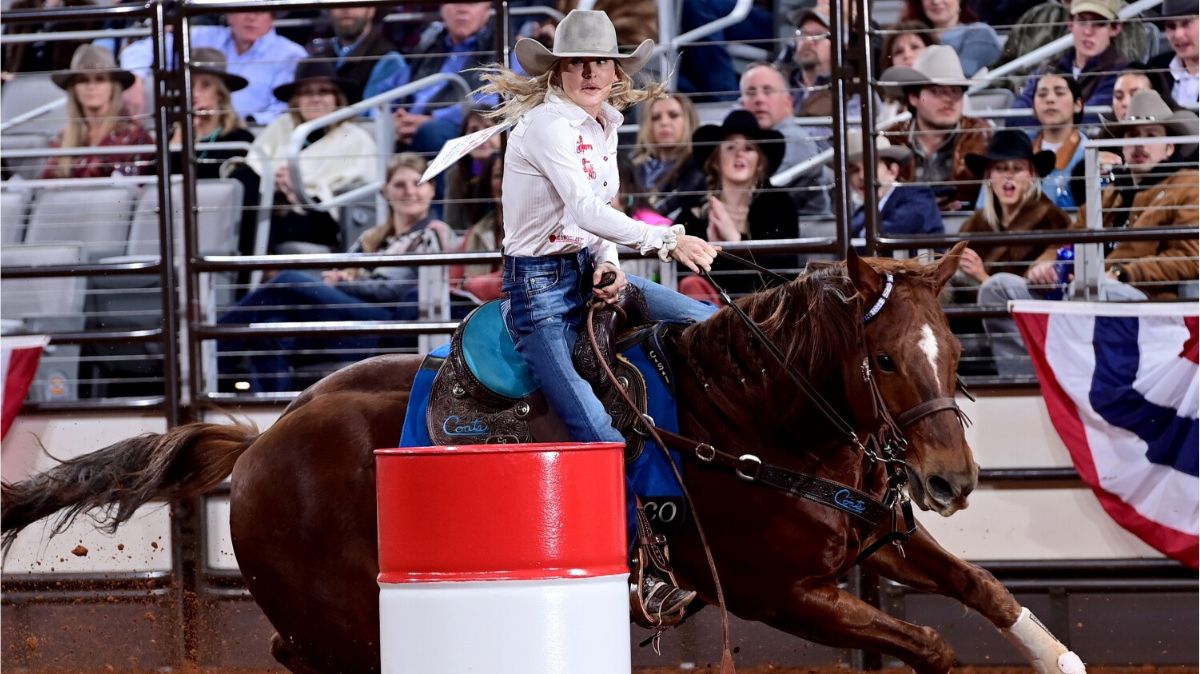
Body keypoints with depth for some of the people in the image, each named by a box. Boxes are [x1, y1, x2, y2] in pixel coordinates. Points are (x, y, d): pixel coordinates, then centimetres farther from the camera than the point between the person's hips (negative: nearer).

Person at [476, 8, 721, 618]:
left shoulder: (603, 128, 10)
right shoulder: (546, 126, -17)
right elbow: (586, 210, -30)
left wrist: (608, 264, -7)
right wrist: (666, 240, -39)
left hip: (589, 271, 9)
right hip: (539, 286, -9)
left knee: (711, 324, 2)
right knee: (597, 431, -17)